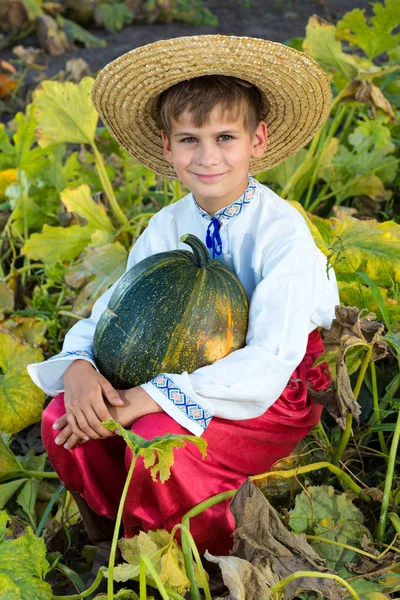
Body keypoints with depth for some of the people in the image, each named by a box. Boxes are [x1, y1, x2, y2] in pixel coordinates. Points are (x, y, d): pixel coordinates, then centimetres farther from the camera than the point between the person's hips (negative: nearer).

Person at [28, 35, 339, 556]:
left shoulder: (282, 232, -21)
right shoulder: (166, 227, -2)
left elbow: (270, 360, -28)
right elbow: (112, 308, 1)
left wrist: (156, 396, -32)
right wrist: (81, 366, -23)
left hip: (272, 394, -5)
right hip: (188, 373, 6)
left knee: (160, 440, -33)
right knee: (63, 420, -14)